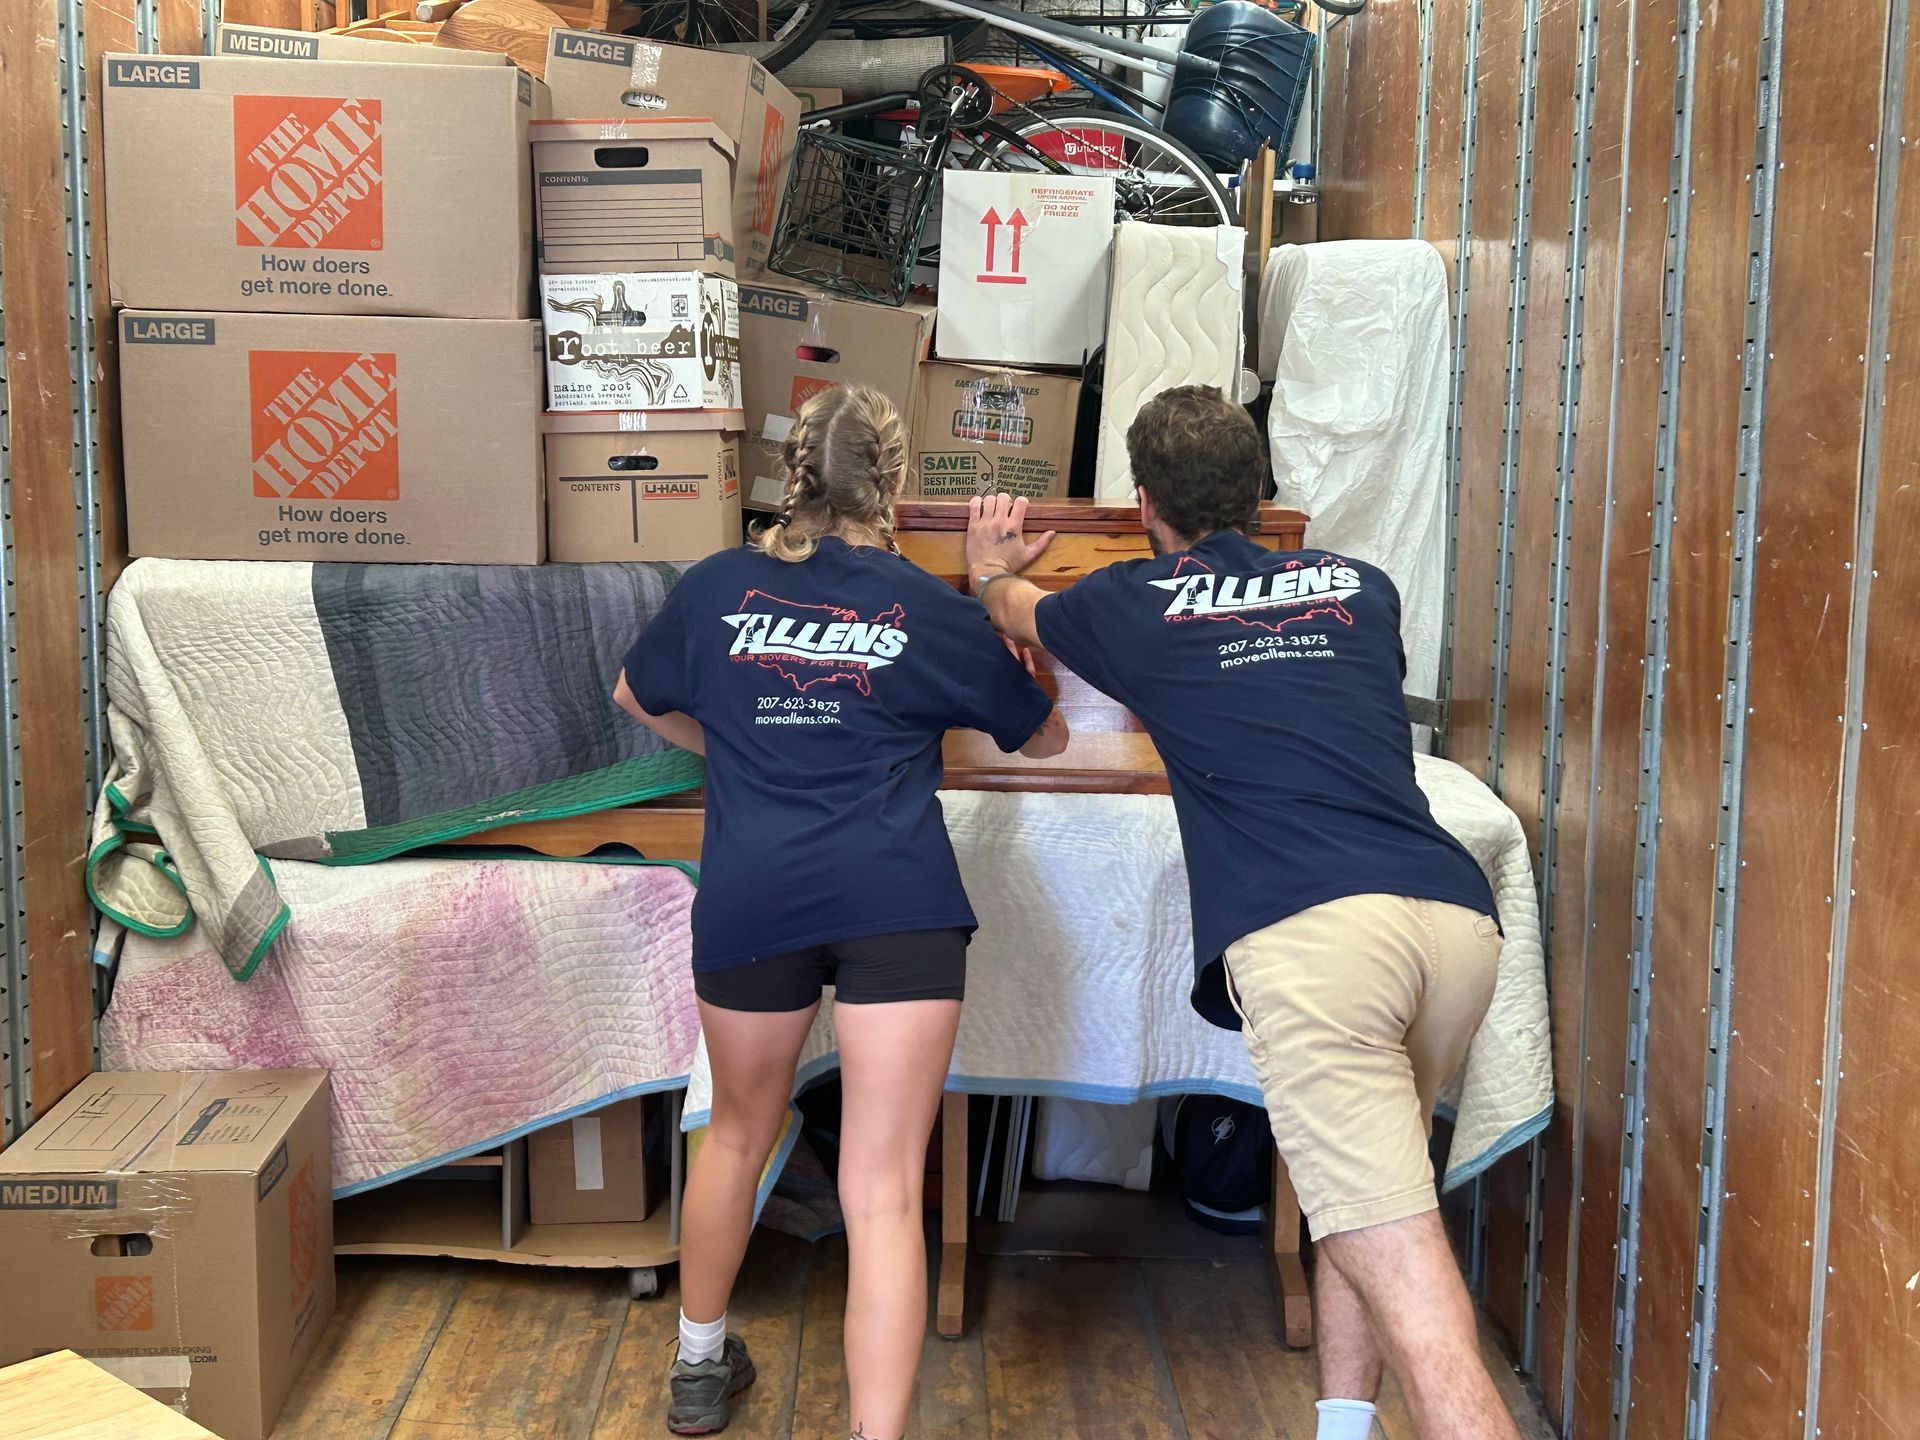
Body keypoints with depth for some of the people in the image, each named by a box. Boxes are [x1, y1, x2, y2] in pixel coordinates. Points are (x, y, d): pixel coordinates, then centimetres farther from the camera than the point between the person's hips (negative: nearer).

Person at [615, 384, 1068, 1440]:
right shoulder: (932, 610, 6)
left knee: (738, 1132, 25)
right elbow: (1044, 737, 20)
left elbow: (639, 699, 27)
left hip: (750, 897, 2)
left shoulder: (717, 588, 9)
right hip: (897, 904, -2)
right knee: (884, 1193, -2)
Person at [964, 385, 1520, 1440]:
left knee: (1413, 1301, -10)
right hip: (1460, 917, 5)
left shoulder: (1134, 606, 15)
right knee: (1359, 1192, 28)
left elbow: (1015, 612, 40)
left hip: (1306, 931, -5)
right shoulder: (1360, 587, 24)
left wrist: (990, 569, 63)